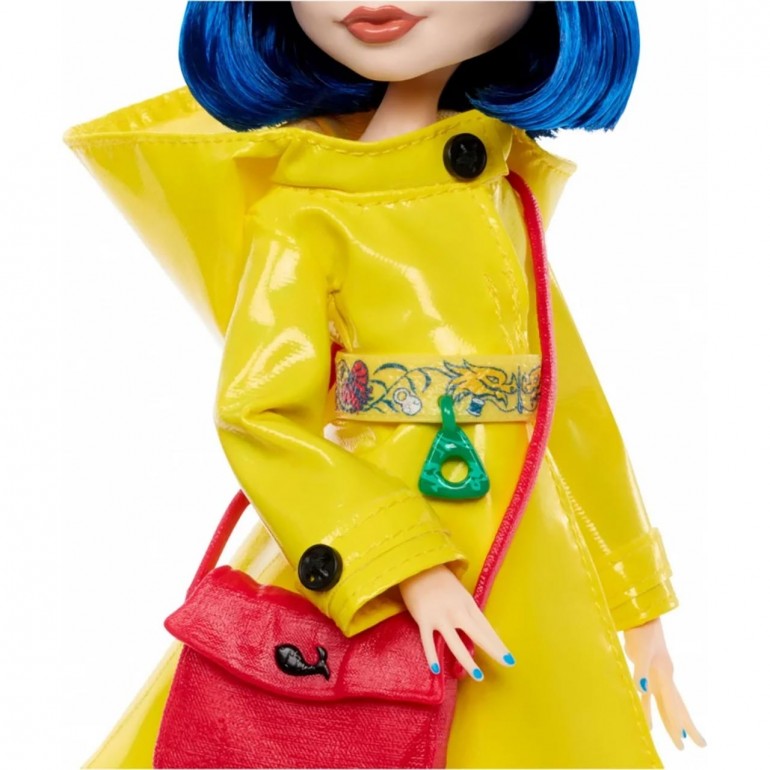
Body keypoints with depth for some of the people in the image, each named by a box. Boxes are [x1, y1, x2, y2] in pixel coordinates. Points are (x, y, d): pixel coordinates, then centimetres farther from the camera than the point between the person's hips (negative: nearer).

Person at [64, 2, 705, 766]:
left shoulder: (505, 199, 7)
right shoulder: (304, 213, -8)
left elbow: (572, 404, 10)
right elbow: (258, 416, -16)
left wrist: (632, 601, 13)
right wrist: (409, 567, -25)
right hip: (367, 585, -5)